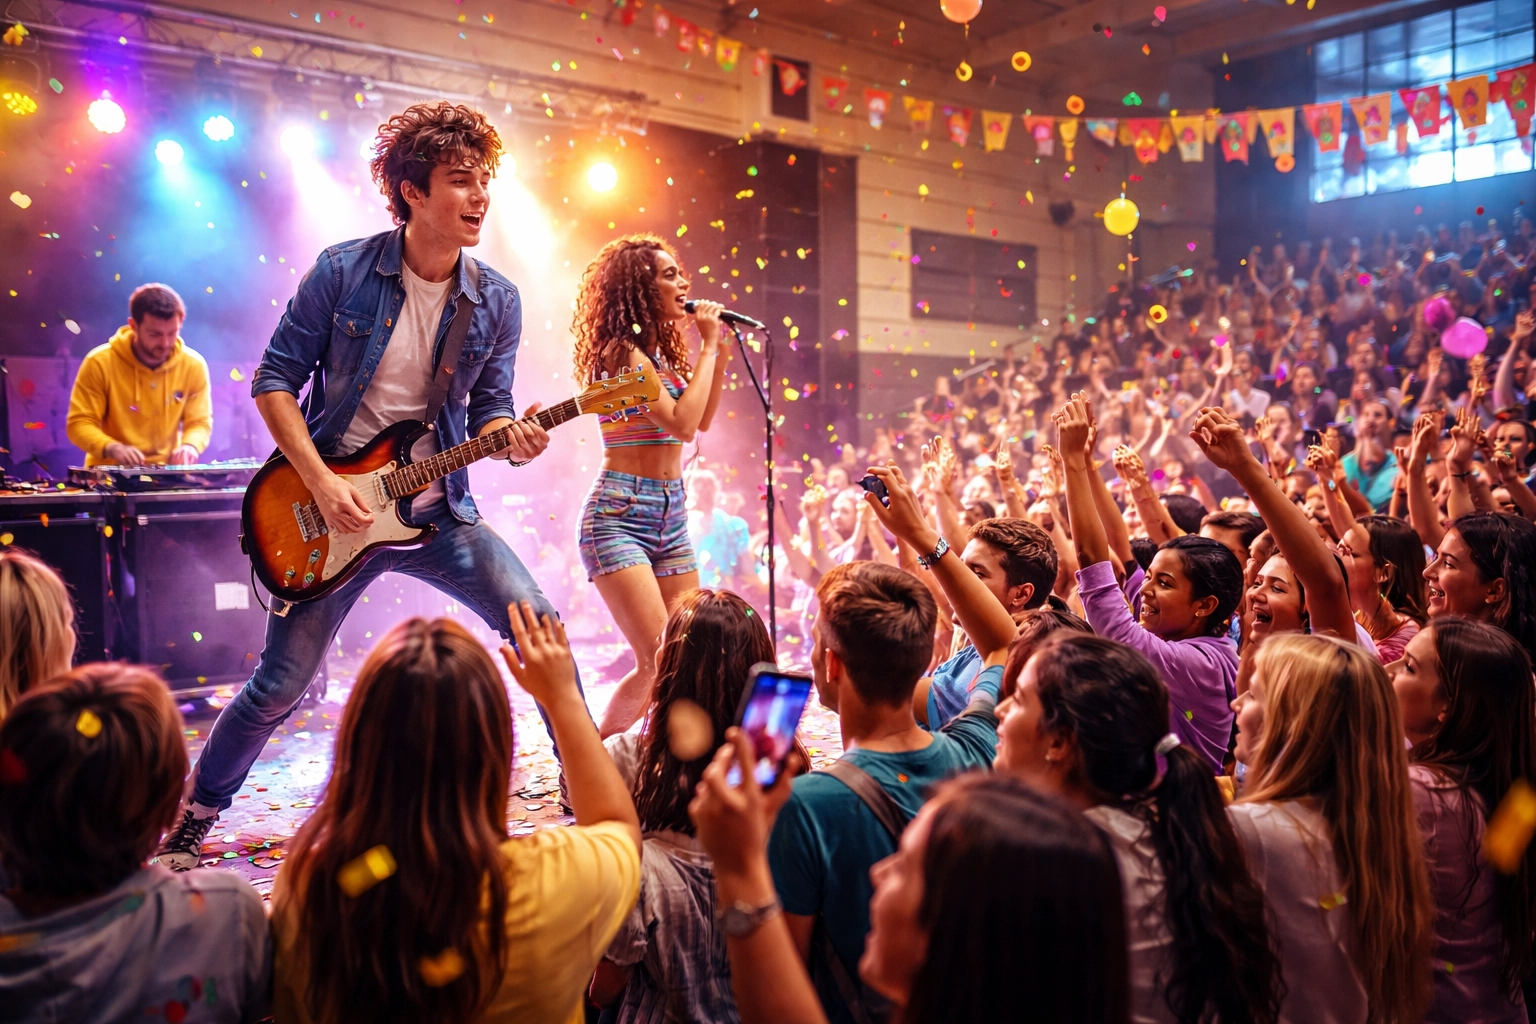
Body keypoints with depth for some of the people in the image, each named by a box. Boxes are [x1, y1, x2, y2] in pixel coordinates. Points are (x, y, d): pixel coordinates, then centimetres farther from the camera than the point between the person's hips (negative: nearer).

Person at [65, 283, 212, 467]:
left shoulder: (194, 365, -2)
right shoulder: (100, 363, -8)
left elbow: (200, 422, 4)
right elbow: (80, 424, -6)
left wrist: (190, 445, -18)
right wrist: (112, 448, -26)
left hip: (167, 472, 2)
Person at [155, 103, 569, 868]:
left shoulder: (496, 300, -1)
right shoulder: (343, 271, -9)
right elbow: (274, 380, -4)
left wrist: (511, 436, -17)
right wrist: (321, 482, -14)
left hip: (437, 510, 2)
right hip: (333, 506, -2)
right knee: (280, 684, 5)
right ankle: (192, 818, 30)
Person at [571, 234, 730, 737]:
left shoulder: (662, 352, 12)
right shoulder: (620, 351, -12)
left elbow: (702, 421, 21)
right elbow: (680, 423, -21)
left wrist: (719, 350, 13)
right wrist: (708, 346, -11)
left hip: (670, 515, 8)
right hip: (619, 515, -8)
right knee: (658, 663, -15)